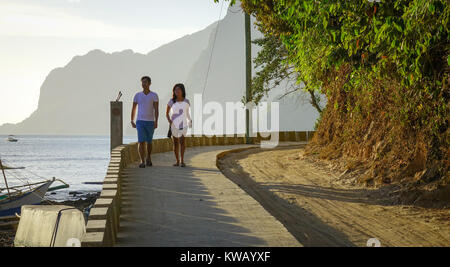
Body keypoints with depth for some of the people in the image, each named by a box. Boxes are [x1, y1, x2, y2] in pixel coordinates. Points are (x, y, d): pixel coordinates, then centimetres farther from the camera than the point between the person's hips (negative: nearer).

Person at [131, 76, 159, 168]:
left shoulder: (154, 95, -2)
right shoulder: (137, 95, 3)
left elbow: (156, 110, -9)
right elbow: (133, 109, 10)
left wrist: (156, 122, -19)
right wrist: (132, 121, 6)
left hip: (150, 122, 0)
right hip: (140, 122, 0)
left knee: (149, 142, 13)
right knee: (141, 142, -14)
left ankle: (148, 158, 36)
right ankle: (142, 162, -15)